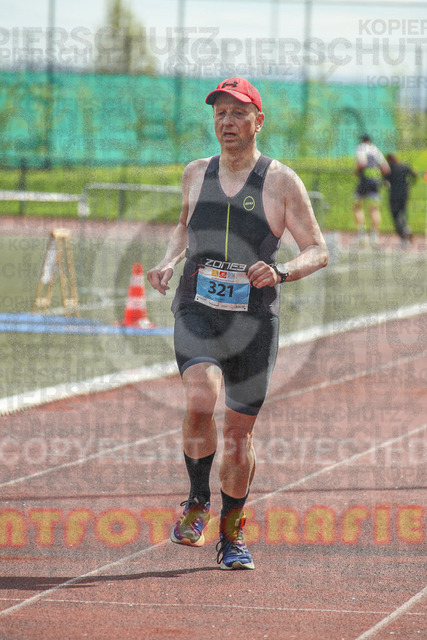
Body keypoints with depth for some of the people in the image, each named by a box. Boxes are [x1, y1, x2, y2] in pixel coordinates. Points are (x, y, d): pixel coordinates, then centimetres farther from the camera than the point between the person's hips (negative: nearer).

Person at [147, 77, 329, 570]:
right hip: (197, 311, 1)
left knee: (239, 433, 5)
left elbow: (318, 251, -1)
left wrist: (281, 272, -20)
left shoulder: (281, 181, -1)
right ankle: (197, 501, -4)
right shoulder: (196, 174, 9)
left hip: (255, 320, -1)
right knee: (200, 400, -26)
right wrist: (168, 262, 8)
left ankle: (231, 532, 26)